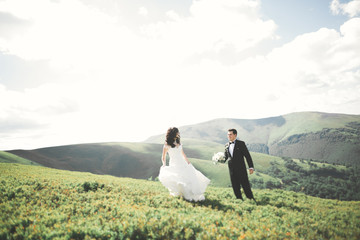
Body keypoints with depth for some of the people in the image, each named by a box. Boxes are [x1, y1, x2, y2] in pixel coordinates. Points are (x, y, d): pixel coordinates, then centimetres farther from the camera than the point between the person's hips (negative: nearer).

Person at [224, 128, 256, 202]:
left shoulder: (241, 143, -4)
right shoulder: (226, 145, 10)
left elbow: (247, 155, -5)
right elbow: (225, 156, 15)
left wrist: (251, 167, -10)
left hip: (241, 169, -4)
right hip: (232, 170, 5)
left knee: (245, 185, -3)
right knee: (235, 187, 8)